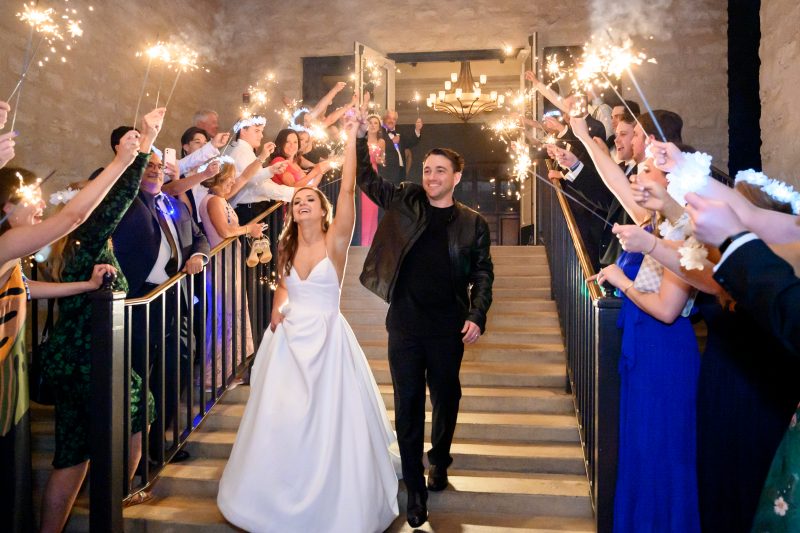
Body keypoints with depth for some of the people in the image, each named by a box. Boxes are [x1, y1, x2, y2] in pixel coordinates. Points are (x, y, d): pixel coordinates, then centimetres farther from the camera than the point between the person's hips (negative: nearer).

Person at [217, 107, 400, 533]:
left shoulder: (335, 241, -10)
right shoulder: (286, 247, 5)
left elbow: (348, 190, -20)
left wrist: (351, 136, -22)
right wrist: (277, 308, 4)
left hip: (326, 339, -4)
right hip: (288, 339, 5)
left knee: (328, 422, 1)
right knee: (280, 421, 10)